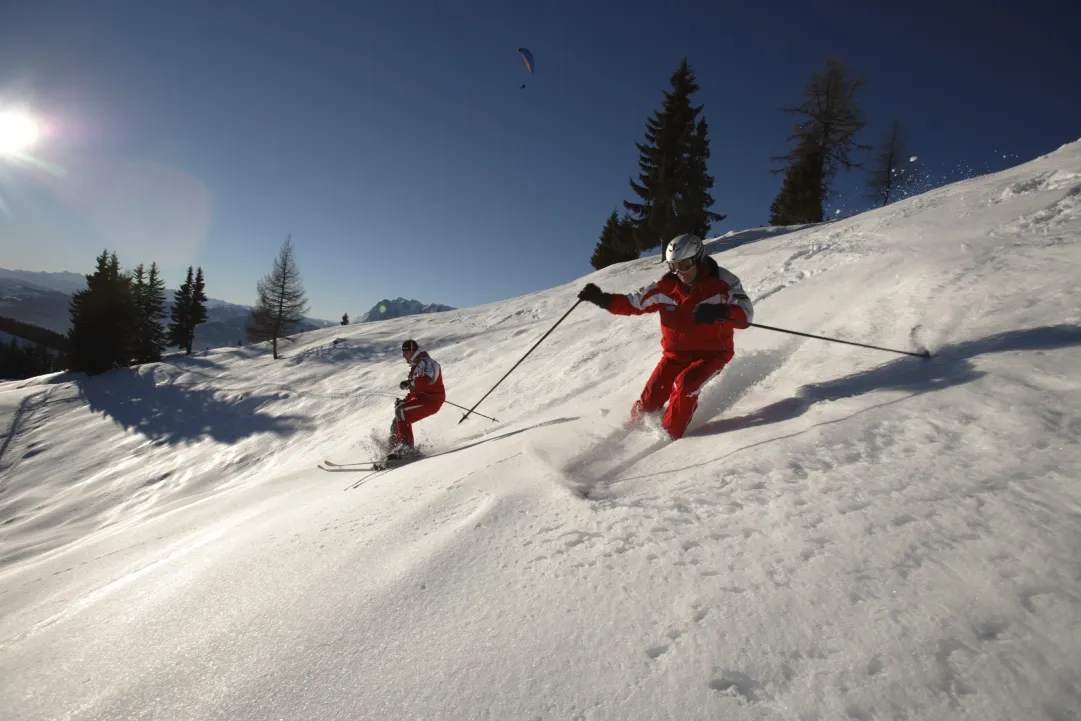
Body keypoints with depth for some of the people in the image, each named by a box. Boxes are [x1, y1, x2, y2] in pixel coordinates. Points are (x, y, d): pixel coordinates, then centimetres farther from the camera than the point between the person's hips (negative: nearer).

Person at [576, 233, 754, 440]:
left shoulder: (723, 283, -13)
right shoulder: (666, 287, -5)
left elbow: (745, 315, -22)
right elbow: (633, 303, 0)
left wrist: (718, 312, -43)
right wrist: (602, 299, -16)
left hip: (711, 353, -3)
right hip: (676, 354, 3)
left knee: (684, 385, -29)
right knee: (649, 401, -8)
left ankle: (669, 435, -9)